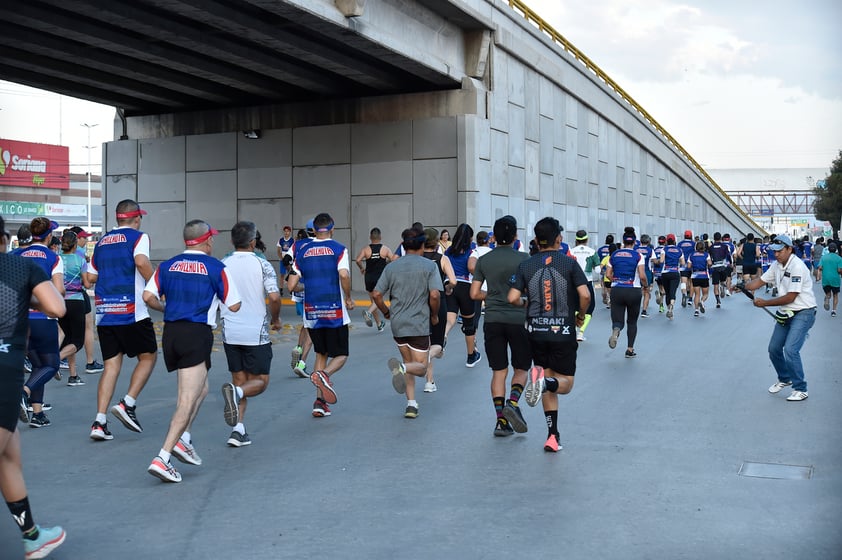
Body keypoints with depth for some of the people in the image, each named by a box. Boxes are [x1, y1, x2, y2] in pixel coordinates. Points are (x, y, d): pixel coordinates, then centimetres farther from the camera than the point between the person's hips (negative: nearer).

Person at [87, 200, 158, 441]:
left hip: (104, 313, 6)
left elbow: (91, 276, 18)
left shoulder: (102, 241, 17)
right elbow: (141, 261, -21)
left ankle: (99, 422, -1)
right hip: (131, 312, -5)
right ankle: (127, 404, -2)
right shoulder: (138, 237, -1)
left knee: (111, 365, 8)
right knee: (148, 356, 12)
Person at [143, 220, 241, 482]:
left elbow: (148, 296, 0)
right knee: (188, 400, -6)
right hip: (197, 334, -6)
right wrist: (215, 297, 21)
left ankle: (183, 438, 10)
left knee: (200, 389, 23)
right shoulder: (215, 267, -1)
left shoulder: (167, 265, 11)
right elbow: (234, 306, 0)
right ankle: (162, 458, -14)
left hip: (170, 332, 6)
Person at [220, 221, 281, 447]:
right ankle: (236, 393, -24)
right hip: (256, 333, -3)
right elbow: (274, 297, -16)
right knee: (260, 381, 8)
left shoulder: (222, 265, 3)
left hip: (230, 333, 4)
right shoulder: (262, 265, -6)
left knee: (240, 380, 13)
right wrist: (276, 319, 2)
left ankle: (238, 429, 1)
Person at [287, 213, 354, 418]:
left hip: (312, 312, 4)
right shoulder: (338, 249, -3)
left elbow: (291, 285, 3)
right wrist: (348, 298, -5)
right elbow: (344, 274, -20)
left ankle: (320, 401, 9)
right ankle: (324, 374, -24)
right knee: (341, 355, 9)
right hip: (335, 312, -4)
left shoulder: (302, 251, 7)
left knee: (321, 354, 19)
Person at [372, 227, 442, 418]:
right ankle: (401, 366, -29)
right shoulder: (429, 266, -4)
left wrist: (386, 313, 17)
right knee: (421, 367, 4)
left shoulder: (391, 266, 6)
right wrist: (434, 316, 2)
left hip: (397, 324, 4)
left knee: (409, 364, 20)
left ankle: (411, 404, 10)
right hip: (419, 324, -4)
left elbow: (376, 294, 1)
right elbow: (434, 295, -15)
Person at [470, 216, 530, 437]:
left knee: (499, 371, 7)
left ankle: (501, 420, 3)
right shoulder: (523, 259, -5)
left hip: (493, 319, 3)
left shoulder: (484, 260, 4)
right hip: (518, 319, -2)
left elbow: (474, 294, 5)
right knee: (521, 369, 12)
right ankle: (513, 402, -13)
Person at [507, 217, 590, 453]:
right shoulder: (569, 263, -4)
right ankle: (544, 381, -26)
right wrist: (581, 315, 7)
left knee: (549, 385, 14)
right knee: (565, 384, 8)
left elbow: (513, 298, -6)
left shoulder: (526, 265, 1)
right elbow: (585, 295, -13)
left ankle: (552, 435, 8)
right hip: (564, 332, -3)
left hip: (537, 332, 3)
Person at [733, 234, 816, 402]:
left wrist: (765, 303, -18)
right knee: (774, 348, 11)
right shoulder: (777, 265, 5)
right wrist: (742, 287, -14)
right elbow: (760, 281, 6)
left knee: (790, 350, -19)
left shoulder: (797, 266, -21)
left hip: (803, 313, -8)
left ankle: (800, 389, -4)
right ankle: (784, 379, 34)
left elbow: (790, 297, -23)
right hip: (785, 313, 8)